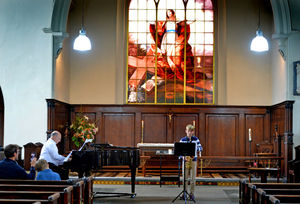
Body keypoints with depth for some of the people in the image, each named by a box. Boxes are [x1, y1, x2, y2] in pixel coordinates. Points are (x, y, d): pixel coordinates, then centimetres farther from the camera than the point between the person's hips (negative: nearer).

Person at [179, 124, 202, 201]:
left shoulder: (196, 139, 4)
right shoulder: (182, 140, 2)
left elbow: (200, 147, 7)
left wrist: (199, 151, -15)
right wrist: (183, 156, -14)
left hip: (193, 160, 0)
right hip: (185, 160, 0)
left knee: (193, 178, 0)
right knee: (185, 177, 2)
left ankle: (191, 194, 8)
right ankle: (184, 193, 10)